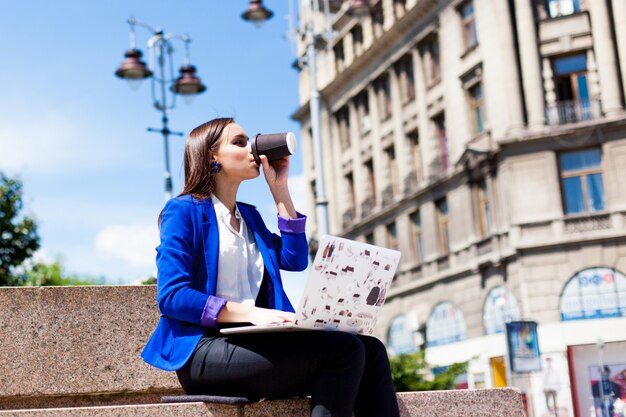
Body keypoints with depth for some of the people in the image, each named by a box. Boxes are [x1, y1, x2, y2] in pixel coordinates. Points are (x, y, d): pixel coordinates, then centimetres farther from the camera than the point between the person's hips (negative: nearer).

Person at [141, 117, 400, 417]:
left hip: (249, 345, 7)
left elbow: (295, 260, 12)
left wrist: (280, 190, 14)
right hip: (204, 350, -7)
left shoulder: (249, 215, 24)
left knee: (370, 349, -11)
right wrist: (250, 313, -22)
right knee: (342, 349, -24)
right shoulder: (183, 211, 0)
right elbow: (171, 295, -11)